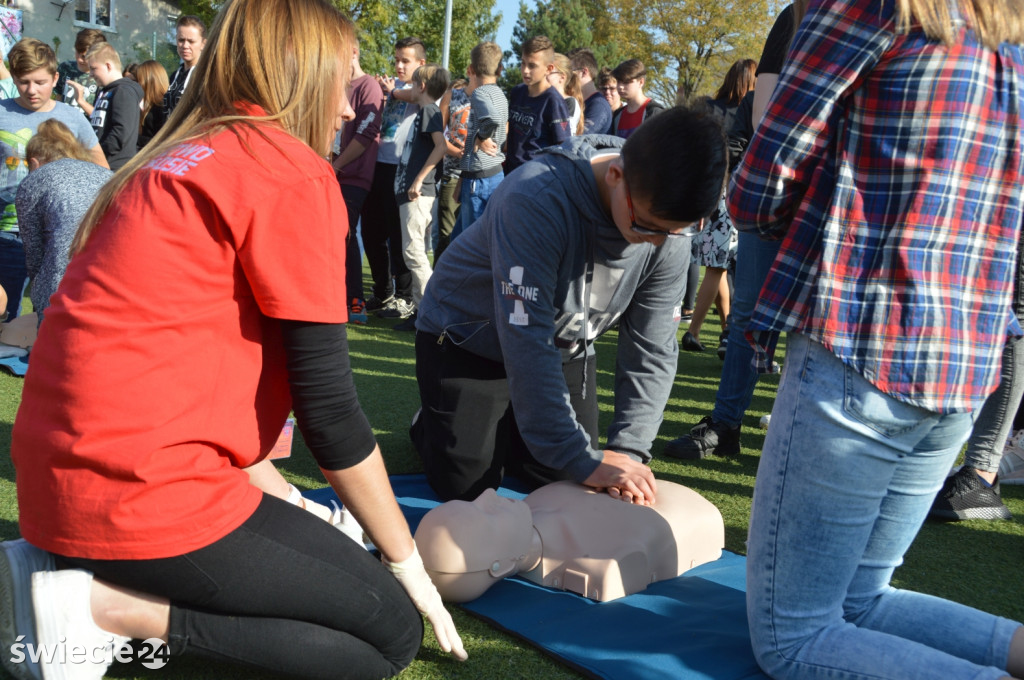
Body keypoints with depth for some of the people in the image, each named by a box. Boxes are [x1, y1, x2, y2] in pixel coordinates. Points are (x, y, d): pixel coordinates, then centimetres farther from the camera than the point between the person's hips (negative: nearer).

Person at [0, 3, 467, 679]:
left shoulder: (174, 161, 16)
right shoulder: (294, 173, -11)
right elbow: (328, 403, -11)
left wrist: (287, 508, 22)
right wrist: (407, 561, 2)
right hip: (146, 491, -9)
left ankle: (65, 570, 10)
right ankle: (107, 608, -7)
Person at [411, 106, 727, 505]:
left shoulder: (671, 228, -20)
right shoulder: (536, 200, -38)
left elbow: (651, 351, -15)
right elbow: (527, 345, -39)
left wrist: (629, 449, -27)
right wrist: (583, 460, -39)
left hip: (565, 348, 5)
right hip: (467, 335, -5)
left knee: (560, 480, 5)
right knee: (466, 488, -6)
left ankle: (502, 428, 34)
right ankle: (431, 427, 26)